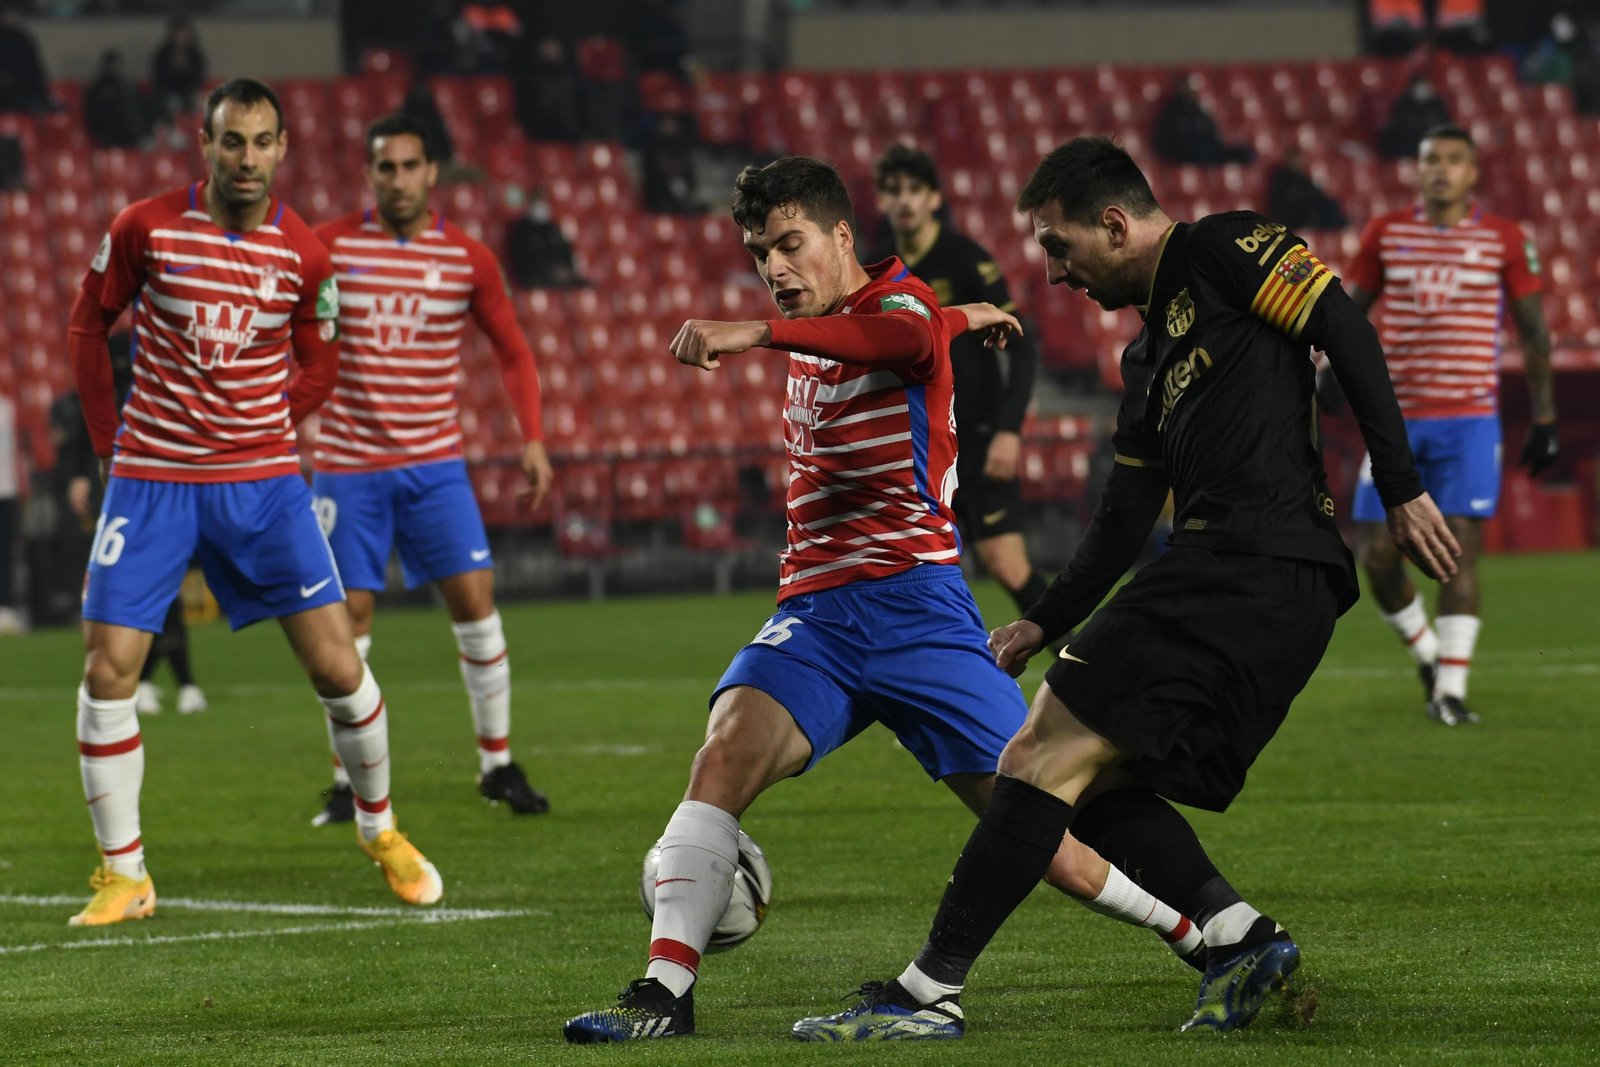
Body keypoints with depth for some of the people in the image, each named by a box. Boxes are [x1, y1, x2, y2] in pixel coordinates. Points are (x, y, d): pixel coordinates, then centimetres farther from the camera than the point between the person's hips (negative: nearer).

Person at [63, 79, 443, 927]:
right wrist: (110, 438, 6)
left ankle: (380, 831, 20)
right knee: (108, 671, -8)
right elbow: (88, 326, 8)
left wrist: (259, 436, 6)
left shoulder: (304, 255, -2)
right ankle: (122, 874, 4)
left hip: (262, 481, 1)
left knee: (337, 665, -3)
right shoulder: (145, 228, -5)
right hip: (150, 477, -1)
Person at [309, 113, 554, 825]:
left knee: (475, 598, -6)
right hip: (348, 464, -1)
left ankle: (497, 763, 7)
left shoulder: (468, 259, 1)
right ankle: (348, 783, 8)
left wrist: (533, 439, 2)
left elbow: (513, 352, 12)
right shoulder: (329, 246, -3)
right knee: (349, 613, -3)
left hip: (435, 463, 1)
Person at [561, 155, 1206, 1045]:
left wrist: (757, 333, -45)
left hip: (915, 602, -6)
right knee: (728, 749, -24)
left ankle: (1218, 944, 16)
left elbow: (905, 337, -33)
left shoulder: (898, 301, -5)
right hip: (815, 606, 6)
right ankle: (666, 989, -32)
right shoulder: (811, 336, 20)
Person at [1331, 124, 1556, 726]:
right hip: (1396, 417, 2)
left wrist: (1543, 418, 6)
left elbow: (1532, 330, 8)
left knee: (1460, 547, -12)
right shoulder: (1386, 234, 7)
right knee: (1377, 552, -2)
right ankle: (1426, 653, 23)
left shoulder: (1504, 241, 3)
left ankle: (1451, 688, -7)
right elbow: (1353, 305, 16)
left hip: (1470, 419, -2)